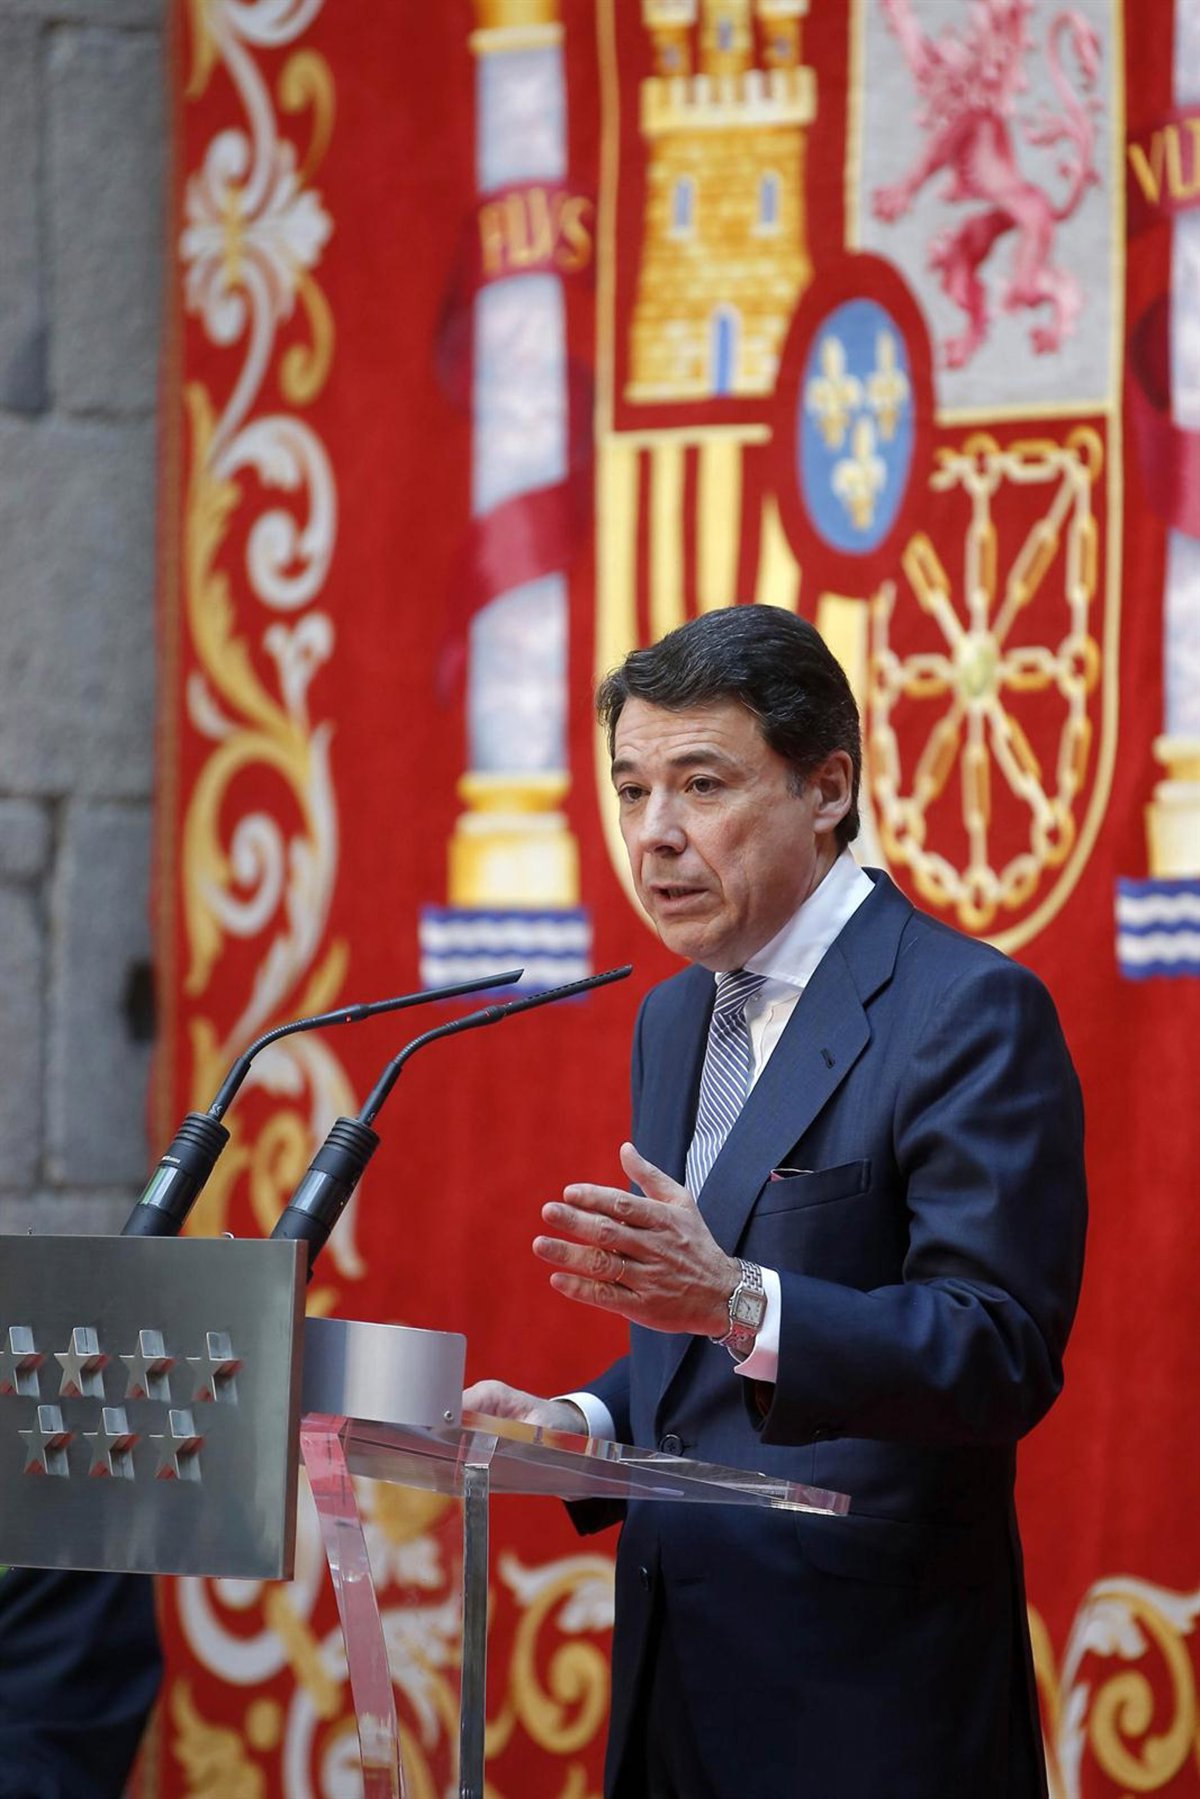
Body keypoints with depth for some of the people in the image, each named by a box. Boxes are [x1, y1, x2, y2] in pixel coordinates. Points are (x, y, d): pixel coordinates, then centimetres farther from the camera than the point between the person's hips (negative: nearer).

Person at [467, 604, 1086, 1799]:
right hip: (677, 1680, 7)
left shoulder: (968, 1011, -11)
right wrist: (582, 1422, 2)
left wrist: (736, 1300, -32)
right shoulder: (674, 1019, 15)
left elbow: (1002, 1357, -20)